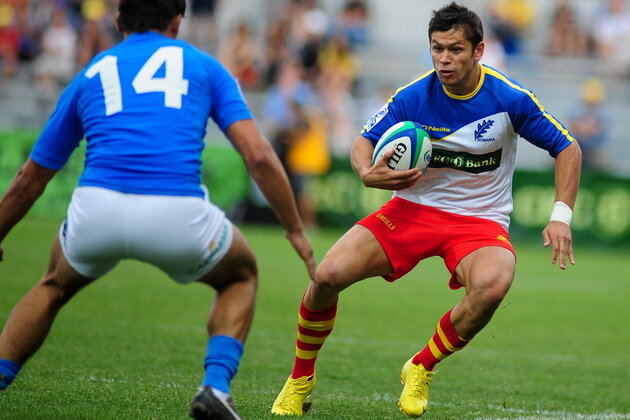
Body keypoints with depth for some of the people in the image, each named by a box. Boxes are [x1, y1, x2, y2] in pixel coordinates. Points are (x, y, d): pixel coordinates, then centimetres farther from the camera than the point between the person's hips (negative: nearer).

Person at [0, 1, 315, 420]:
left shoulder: (91, 75, 25)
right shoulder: (204, 66, 20)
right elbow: (259, 155, 7)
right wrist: (297, 233, 14)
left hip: (96, 212, 2)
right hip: (179, 216, -2)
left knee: (56, 285, 35)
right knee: (241, 274, 29)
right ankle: (216, 386, 8)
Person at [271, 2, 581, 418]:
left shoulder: (510, 98, -13)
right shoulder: (413, 97, -9)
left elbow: (568, 148, -2)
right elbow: (364, 142, 2)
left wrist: (561, 216, -13)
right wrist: (367, 172, -22)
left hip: (481, 220, -1)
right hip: (413, 208, 2)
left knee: (492, 285, -37)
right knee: (327, 275, -18)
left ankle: (421, 369, -10)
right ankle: (300, 381, 8)